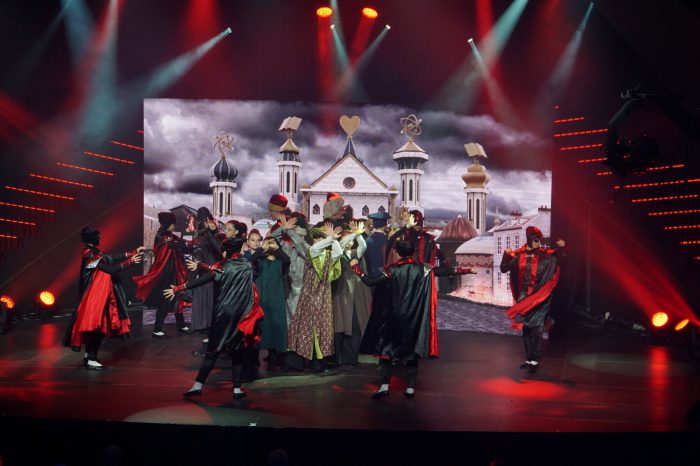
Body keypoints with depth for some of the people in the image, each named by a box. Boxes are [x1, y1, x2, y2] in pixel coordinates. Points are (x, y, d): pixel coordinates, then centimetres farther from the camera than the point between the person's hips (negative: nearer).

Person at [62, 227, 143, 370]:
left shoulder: (94, 252, 9)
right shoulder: (91, 255, -18)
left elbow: (112, 257, 11)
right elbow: (111, 269, -18)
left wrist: (133, 253, 12)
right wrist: (130, 261, -11)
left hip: (101, 295, 9)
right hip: (95, 296, -9)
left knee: (98, 326, 14)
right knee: (96, 325, -5)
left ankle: (89, 356, 24)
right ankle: (91, 359, 2)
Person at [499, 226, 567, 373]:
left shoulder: (545, 255, -2)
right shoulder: (518, 255, 2)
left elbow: (560, 260, -1)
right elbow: (504, 269, 0)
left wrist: (562, 248, -18)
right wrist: (506, 256, -18)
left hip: (538, 298, -3)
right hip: (523, 297, 3)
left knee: (536, 330, -7)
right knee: (526, 329, 12)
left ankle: (534, 361, -3)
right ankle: (529, 359, 22)